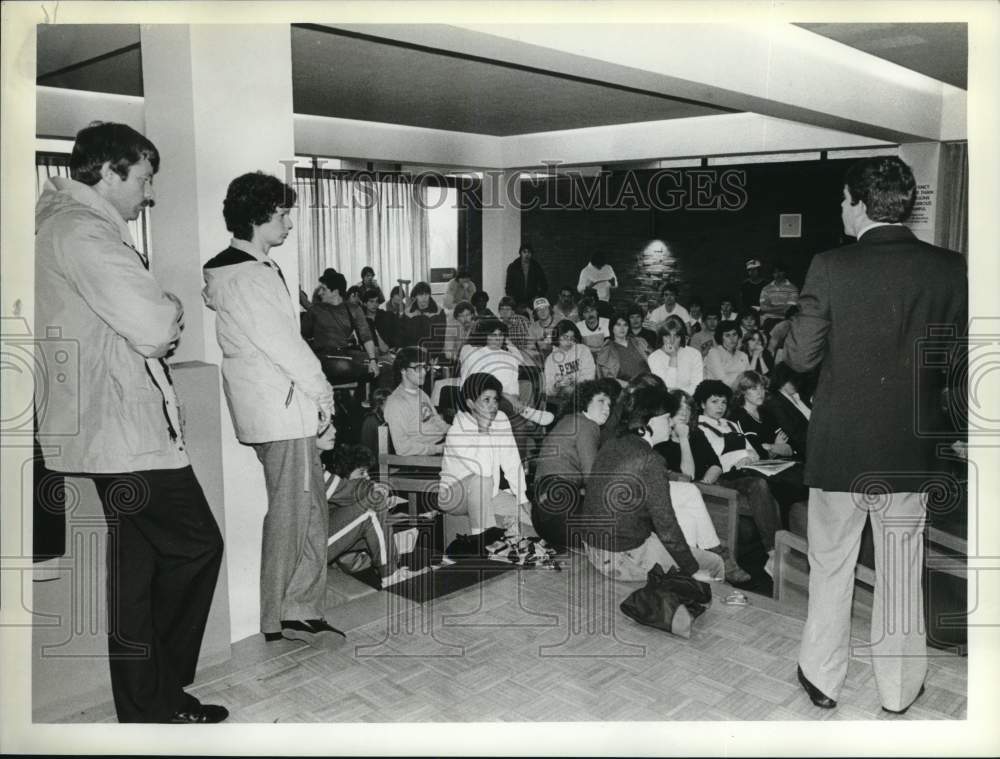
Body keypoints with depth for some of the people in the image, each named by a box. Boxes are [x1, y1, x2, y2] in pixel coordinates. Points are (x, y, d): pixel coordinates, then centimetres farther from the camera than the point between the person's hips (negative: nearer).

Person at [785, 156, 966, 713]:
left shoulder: (831, 268, -14)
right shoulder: (951, 268, -6)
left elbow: (801, 357, -10)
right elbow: (957, 362, 0)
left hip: (840, 445, -2)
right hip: (911, 448, 2)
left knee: (831, 568, 15)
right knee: (902, 573, 16)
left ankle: (823, 679, 29)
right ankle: (900, 688, 32)